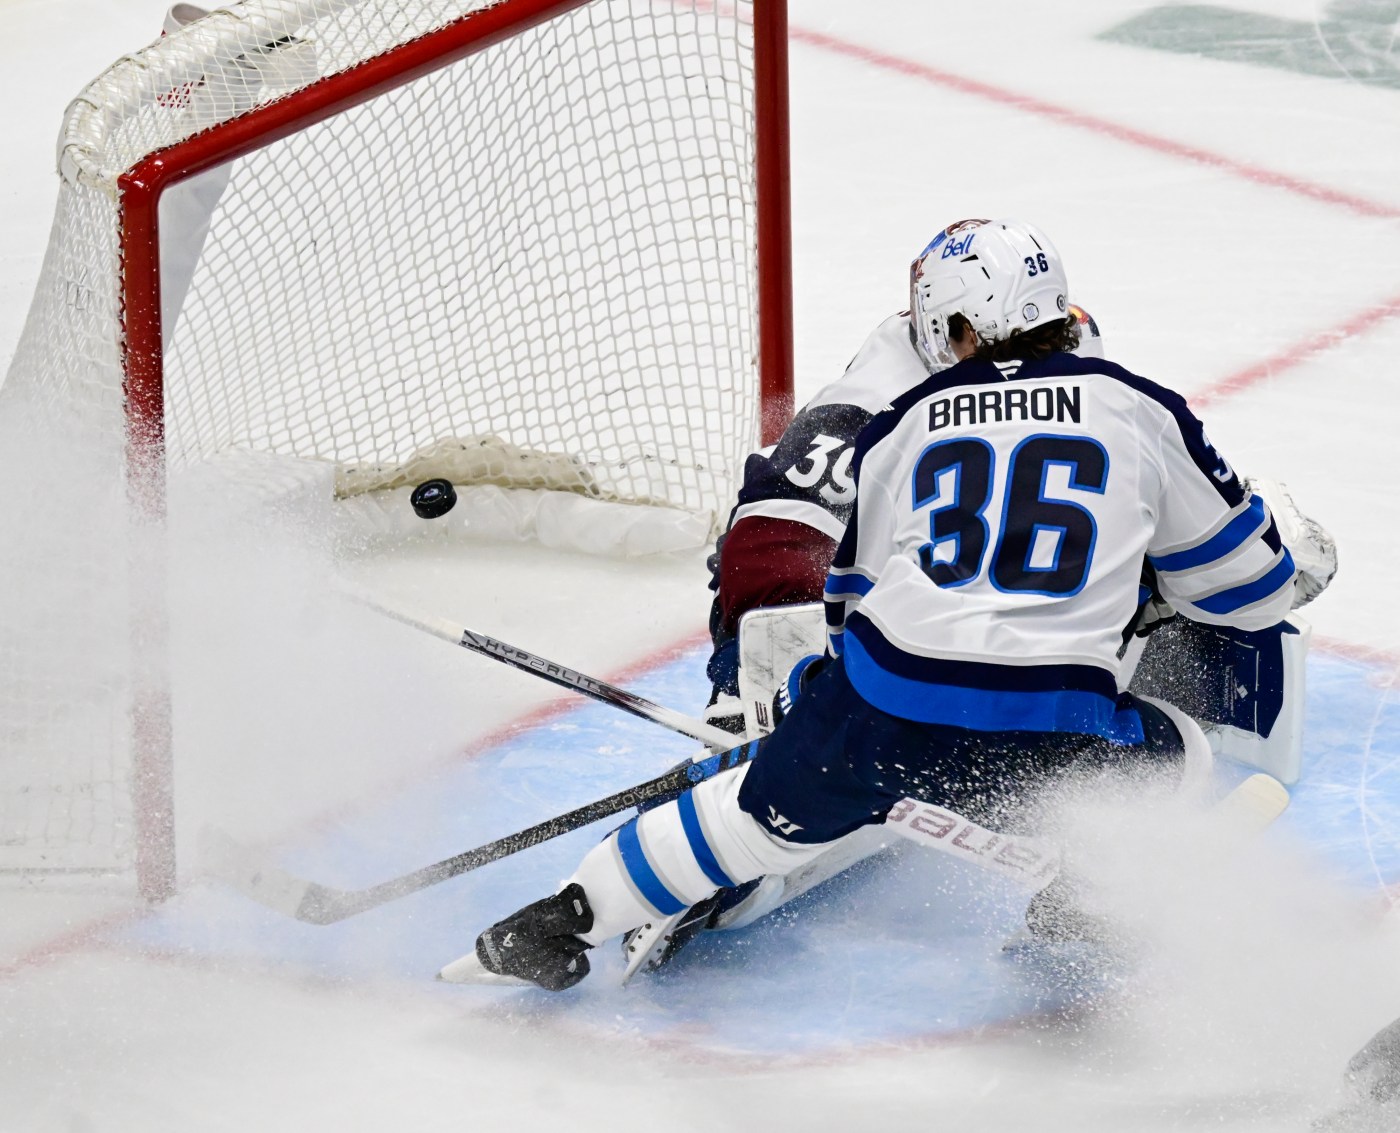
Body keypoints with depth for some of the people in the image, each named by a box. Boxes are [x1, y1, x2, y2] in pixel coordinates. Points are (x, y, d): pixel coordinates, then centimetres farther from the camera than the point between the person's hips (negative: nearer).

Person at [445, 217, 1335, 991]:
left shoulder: (902, 425, 17)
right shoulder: (1138, 409, 10)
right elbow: (1247, 582, 18)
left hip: (883, 708, 3)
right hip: (1049, 734, -3)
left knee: (763, 813, 25)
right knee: (1170, 752, 26)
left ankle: (564, 921, 27)